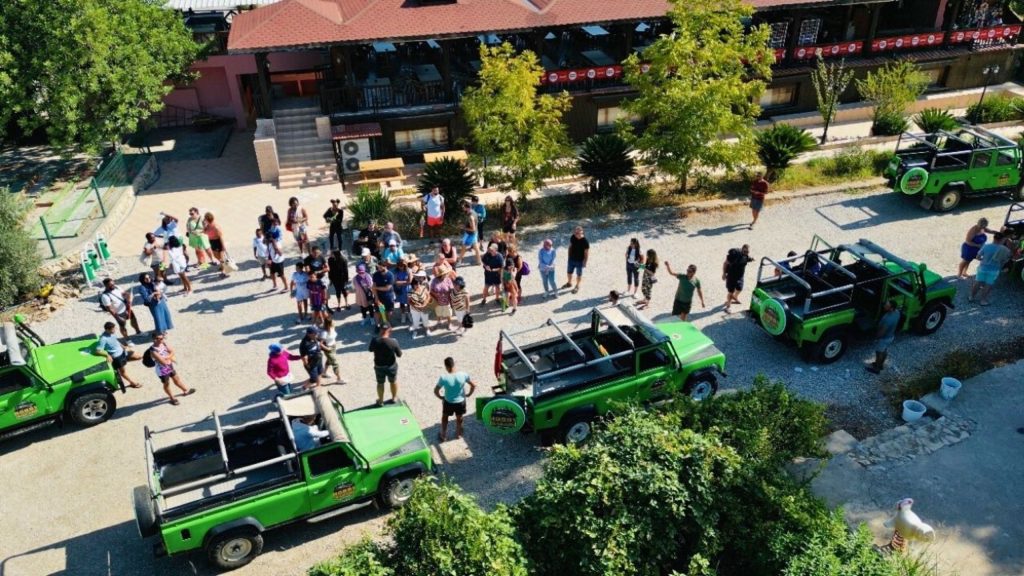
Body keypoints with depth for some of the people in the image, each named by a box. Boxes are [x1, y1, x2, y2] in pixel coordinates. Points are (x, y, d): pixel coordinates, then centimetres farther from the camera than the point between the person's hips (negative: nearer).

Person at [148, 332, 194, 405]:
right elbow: (164, 362, -31)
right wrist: (170, 358, -15)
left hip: (169, 366, 6)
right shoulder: (153, 351, -32)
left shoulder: (164, 343, -12)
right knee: (166, 384, 16)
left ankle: (185, 391, 48)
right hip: (162, 370, -6)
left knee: (176, 379, 26)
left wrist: (167, 357, -23)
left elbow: (172, 352, -6)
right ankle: (172, 398, 39)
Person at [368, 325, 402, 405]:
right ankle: (394, 398, 46)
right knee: (393, 381, 26)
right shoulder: (393, 341, -27)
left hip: (379, 366, 1)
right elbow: (399, 355, -16)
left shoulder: (375, 340, -22)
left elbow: (370, 349, -1)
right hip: (391, 366, -1)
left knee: (380, 383, 25)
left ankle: (380, 401, 42)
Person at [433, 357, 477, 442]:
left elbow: (436, 391, -18)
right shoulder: (463, 375, -22)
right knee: (459, 418, 28)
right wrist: (468, 394, 6)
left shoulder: (443, 378, -27)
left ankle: (443, 436, 42)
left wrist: (441, 397, 2)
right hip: (461, 401, 1)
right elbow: (473, 386, -11)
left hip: (448, 402, -1)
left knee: (444, 417, 27)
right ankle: (458, 434, 48)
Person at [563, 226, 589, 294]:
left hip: (580, 261, -5)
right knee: (569, 272, 21)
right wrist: (569, 256, 10)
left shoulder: (585, 241, -25)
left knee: (579, 274, 15)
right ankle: (569, 283, 47)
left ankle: (577, 286, 37)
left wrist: (585, 262, -13)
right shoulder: (572, 237, -10)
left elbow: (586, 252, -17)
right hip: (571, 259, 5)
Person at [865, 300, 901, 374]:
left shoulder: (888, 319, -42)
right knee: (884, 351, 28)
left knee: (879, 353, 15)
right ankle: (880, 364, 50)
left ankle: (876, 368, 36)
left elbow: (882, 331, -29)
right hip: (891, 336, 8)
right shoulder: (896, 312, -15)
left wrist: (876, 337, -11)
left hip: (884, 338, -8)